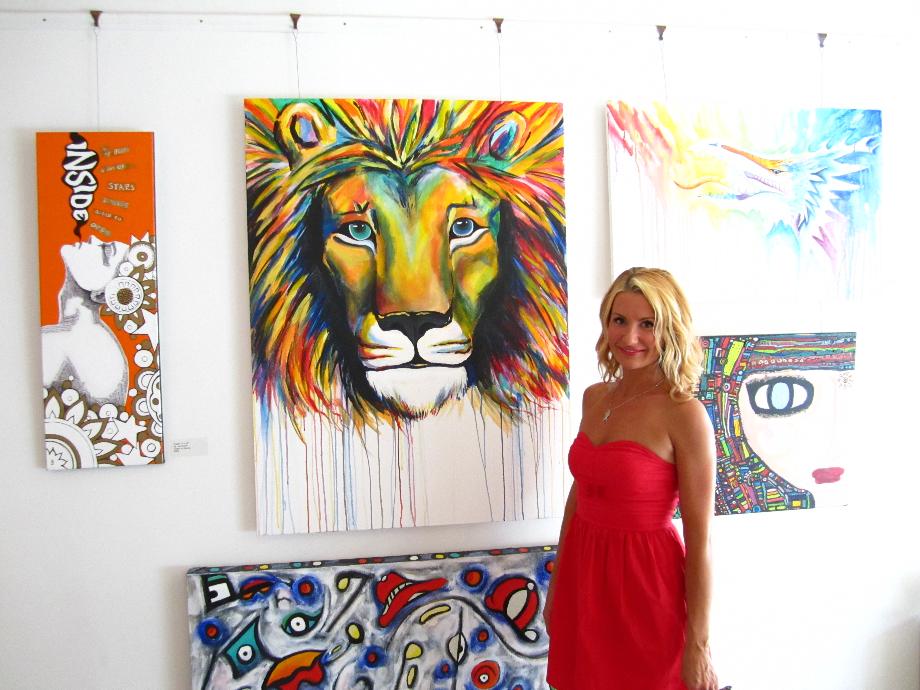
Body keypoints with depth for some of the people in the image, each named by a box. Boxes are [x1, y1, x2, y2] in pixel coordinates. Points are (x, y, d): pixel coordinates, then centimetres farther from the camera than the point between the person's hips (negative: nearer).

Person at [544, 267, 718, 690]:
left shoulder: (685, 415, -17)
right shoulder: (594, 397, 2)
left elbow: (700, 542, -15)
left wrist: (698, 646, -12)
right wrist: (556, 586, 16)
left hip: (646, 578, -6)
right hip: (584, 573, 6)